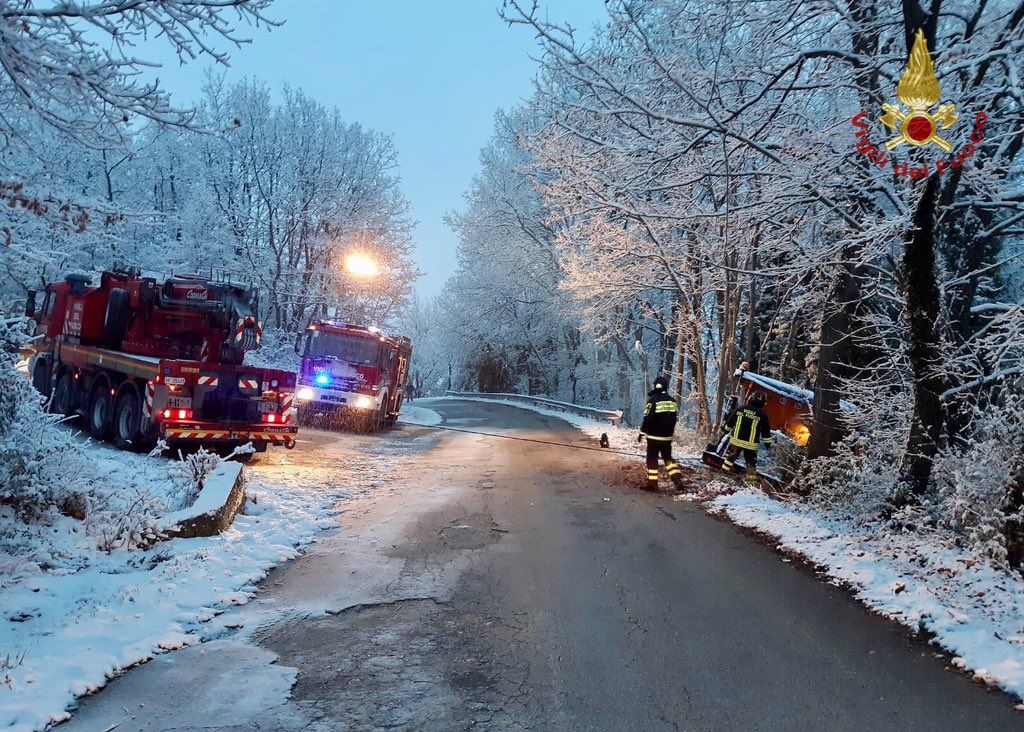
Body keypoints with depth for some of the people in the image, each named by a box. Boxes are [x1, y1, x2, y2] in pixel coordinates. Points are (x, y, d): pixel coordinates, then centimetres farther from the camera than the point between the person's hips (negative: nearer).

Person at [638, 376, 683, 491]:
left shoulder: (653, 400, -15)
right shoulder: (672, 401, 4)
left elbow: (647, 419, -14)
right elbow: (675, 419, 11)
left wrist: (642, 433, -4)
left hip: (654, 437, -5)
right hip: (668, 437, 5)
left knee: (652, 459, 5)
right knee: (668, 458, 17)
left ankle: (652, 484, 6)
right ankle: (678, 479, 5)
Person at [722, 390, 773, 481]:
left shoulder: (741, 408, -2)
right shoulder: (762, 414, -9)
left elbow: (730, 421, 8)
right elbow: (766, 431, -4)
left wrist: (727, 429, 26)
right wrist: (768, 443, 6)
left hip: (736, 439, 2)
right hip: (751, 443, -2)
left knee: (731, 456, 18)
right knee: (751, 461, 12)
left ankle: (725, 468, 24)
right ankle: (751, 475, 13)